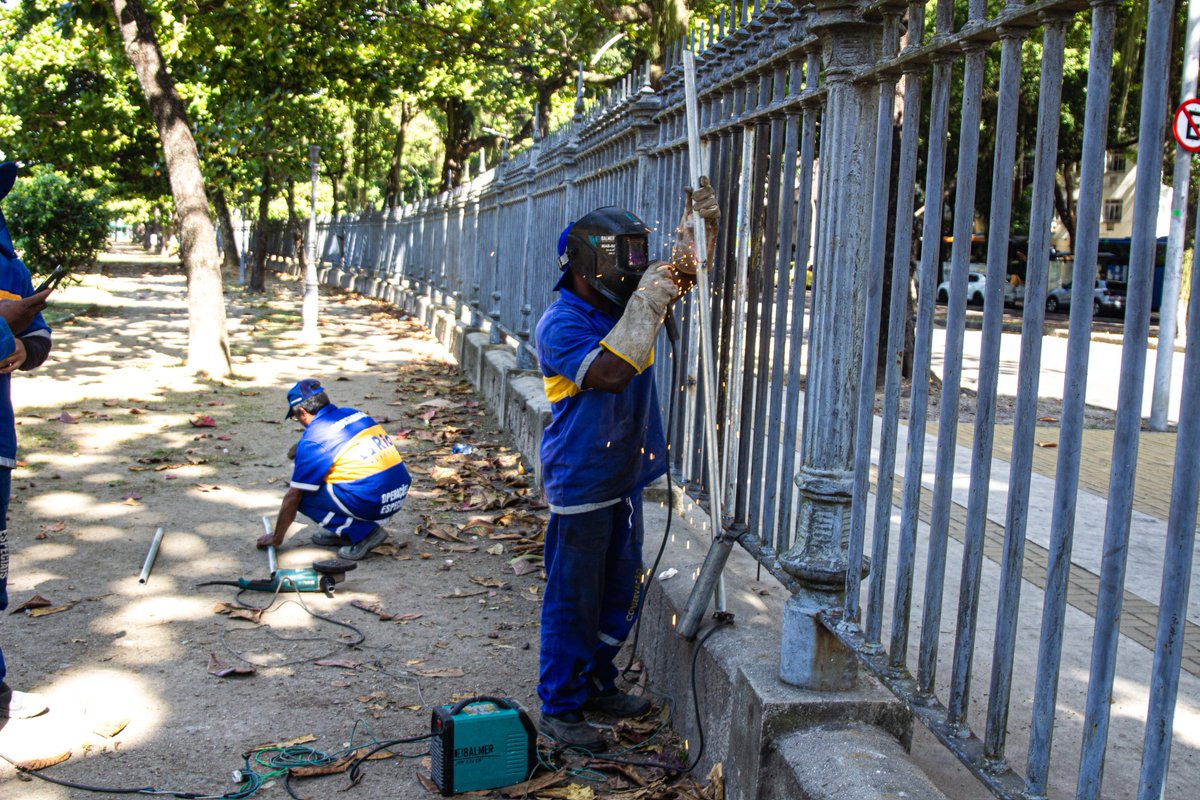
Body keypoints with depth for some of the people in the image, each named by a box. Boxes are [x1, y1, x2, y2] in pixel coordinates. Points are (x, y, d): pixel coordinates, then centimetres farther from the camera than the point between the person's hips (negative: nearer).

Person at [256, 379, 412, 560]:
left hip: (372, 503, -8)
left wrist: (276, 538, 16)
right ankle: (341, 531, 18)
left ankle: (362, 532, -4)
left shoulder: (312, 439, -5)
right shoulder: (356, 414, 15)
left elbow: (292, 497, 2)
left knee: (303, 495, 3)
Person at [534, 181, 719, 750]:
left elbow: (681, 272, 13)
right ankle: (559, 707, 15)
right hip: (580, 485, -8)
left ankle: (596, 683, 34)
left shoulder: (623, 305, 5)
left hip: (625, 477, 8)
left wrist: (699, 221, -5)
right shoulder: (560, 324, -18)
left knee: (620, 595, 17)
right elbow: (611, 372, -31)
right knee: (572, 600, 2)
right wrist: (646, 306, -28)